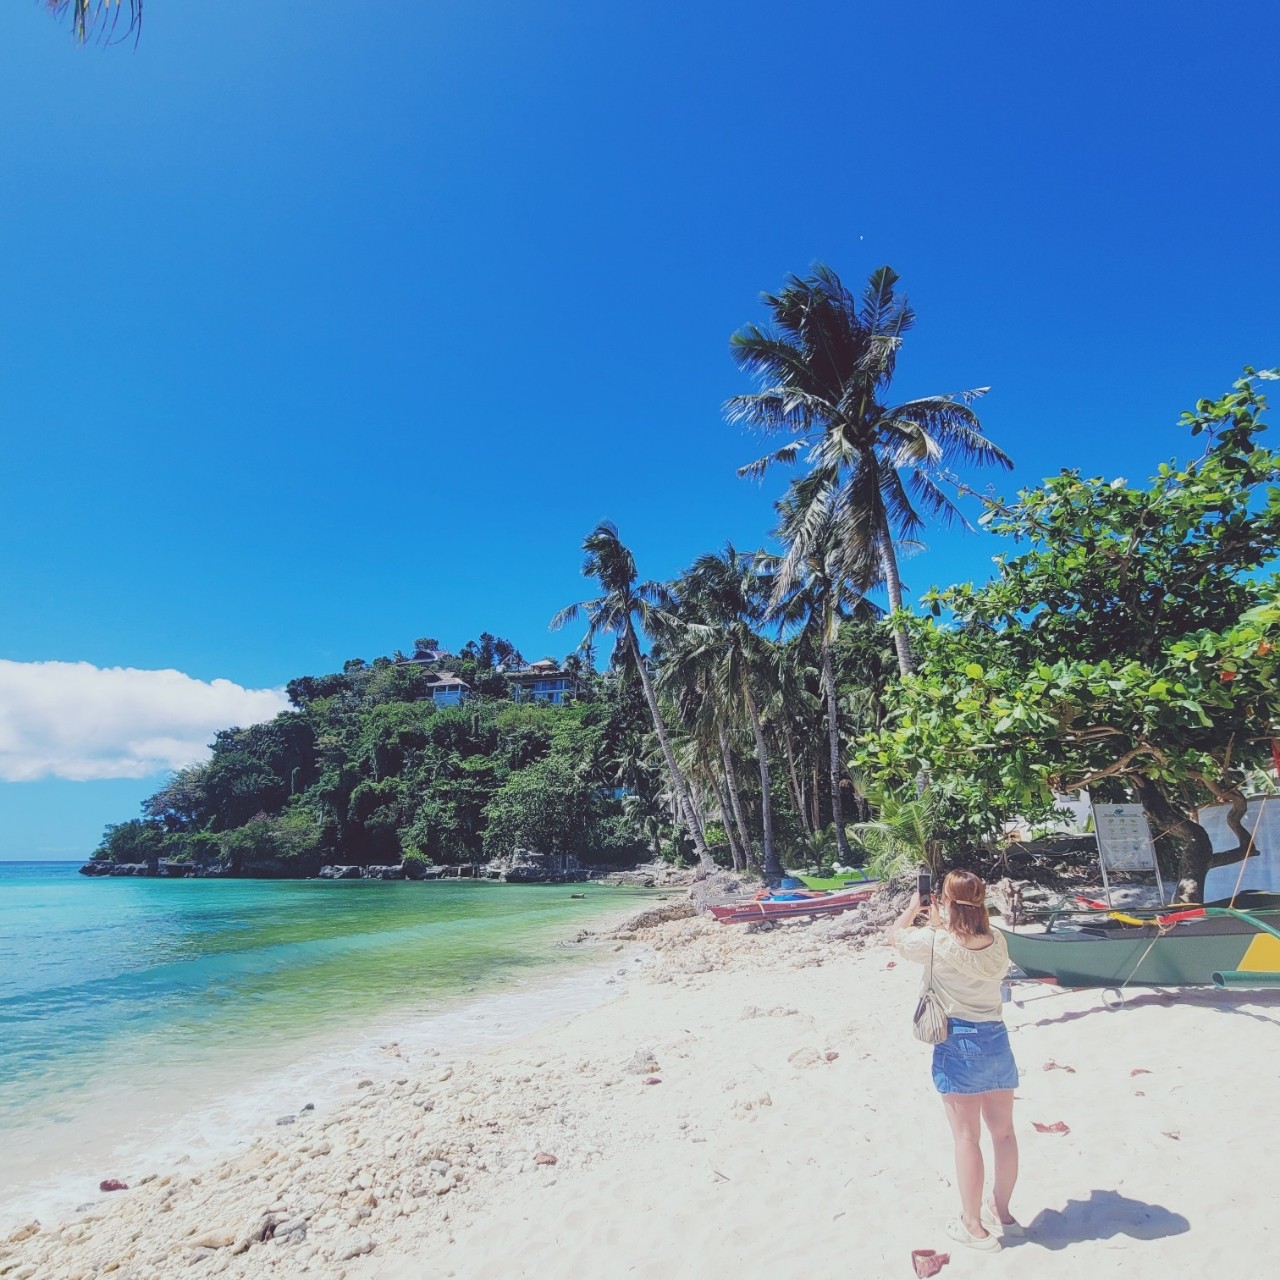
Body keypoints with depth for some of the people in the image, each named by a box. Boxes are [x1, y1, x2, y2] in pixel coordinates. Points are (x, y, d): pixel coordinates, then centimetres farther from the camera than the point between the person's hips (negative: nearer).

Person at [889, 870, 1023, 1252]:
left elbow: (896, 934, -1)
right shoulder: (997, 941, -4)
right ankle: (1001, 1211, 36)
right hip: (996, 1038, 5)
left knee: (967, 1137, 7)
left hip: (958, 1044, -5)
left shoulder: (937, 943, -18)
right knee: (1004, 1131, 18)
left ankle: (973, 1226, 19)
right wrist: (943, 924, 19)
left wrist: (916, 903, 8)